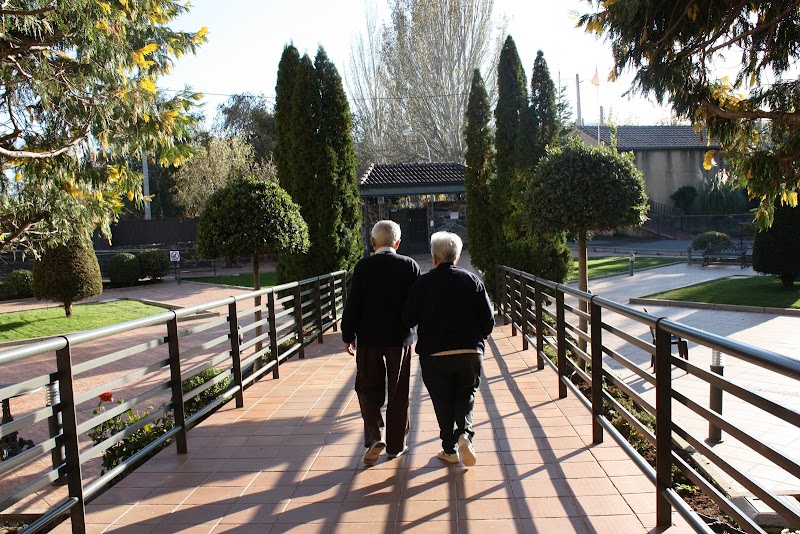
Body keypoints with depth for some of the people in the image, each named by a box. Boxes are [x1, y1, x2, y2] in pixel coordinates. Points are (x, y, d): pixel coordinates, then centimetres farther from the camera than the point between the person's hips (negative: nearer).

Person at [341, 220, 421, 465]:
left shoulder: (363, 266, -6)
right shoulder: (410, 266, -4)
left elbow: (352, 304, -7)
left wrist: (348, 336, 3)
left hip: (369, 337, -1)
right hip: (400, 337, 1)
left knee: (368, 389, 14)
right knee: (398, 394, 12)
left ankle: (374, 437, -2)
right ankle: (396, 445, 21)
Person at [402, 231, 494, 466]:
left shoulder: (423, 283, -6)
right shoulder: (472, 280, -1)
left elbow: (409, 319, -3)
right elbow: (488, 319, -2)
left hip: (434, 354, -1)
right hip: (470, 352, 1)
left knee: (442, 401, 13)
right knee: (466, 394, 18)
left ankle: (449, 449, 19)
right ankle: (464, 432, -5)